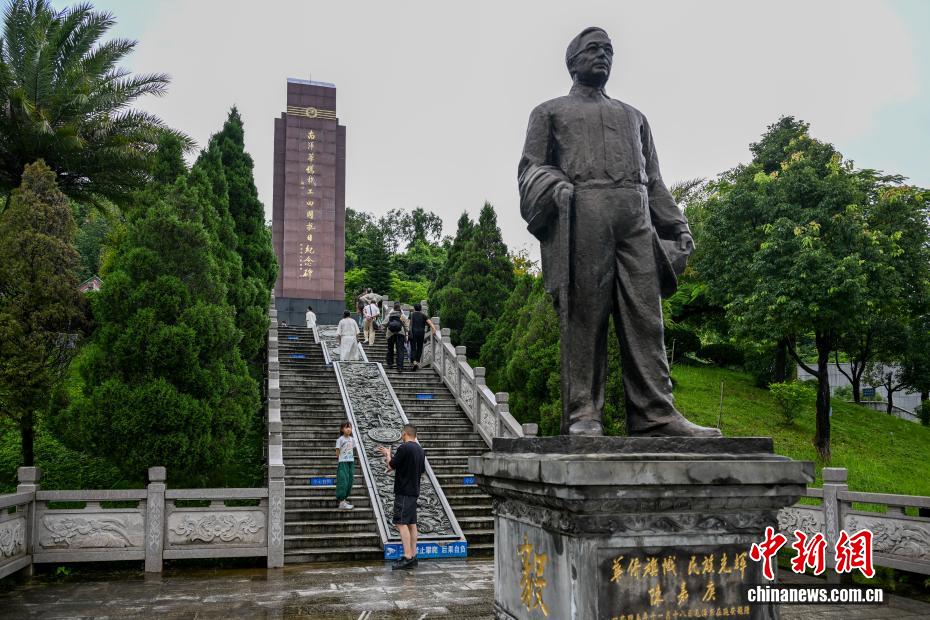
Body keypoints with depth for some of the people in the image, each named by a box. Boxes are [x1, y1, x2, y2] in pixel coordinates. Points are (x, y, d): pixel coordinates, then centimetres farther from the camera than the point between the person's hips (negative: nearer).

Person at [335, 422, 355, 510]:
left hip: (351, 462, 6)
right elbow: (337, 452, -5)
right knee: (343, 481, -9)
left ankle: (344, 498, 18)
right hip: (343, 462, -6)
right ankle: (342, 503, -10)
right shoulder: (340, 439, -7)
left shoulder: (352, 439, 9)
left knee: (350, 481, 6)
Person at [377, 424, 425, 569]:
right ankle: (413, 556, 11)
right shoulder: (421, 450, 11)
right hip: (414, 491, 9)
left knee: (401, 523, -10)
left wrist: (387, 454, 11)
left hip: (403, 492, -9)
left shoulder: (404, 448, -15)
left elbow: (391, 466, -9)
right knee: (411, 523, 10)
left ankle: (408, 557, -16)